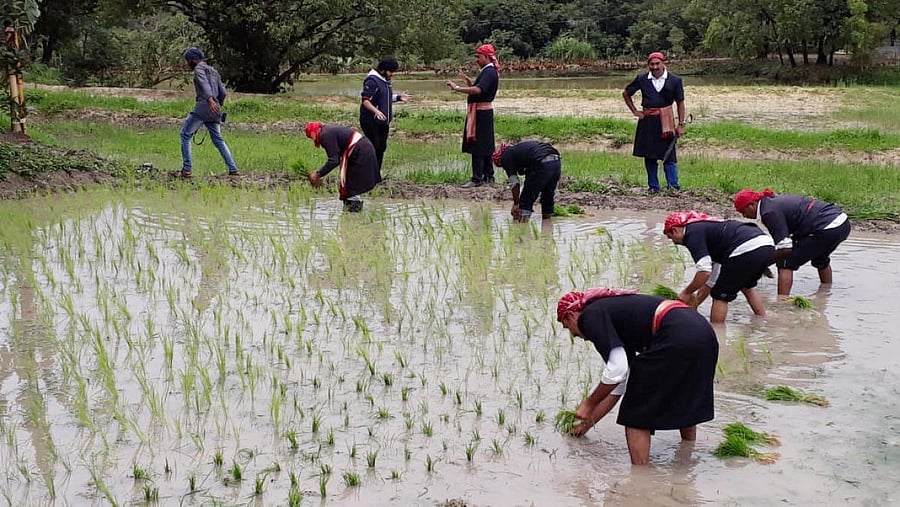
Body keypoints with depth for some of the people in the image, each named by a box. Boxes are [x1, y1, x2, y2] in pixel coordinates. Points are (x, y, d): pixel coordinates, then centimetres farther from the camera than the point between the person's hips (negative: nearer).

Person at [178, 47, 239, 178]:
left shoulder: (199, 69, 3)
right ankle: (233, 169, 3)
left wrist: (210, 99, -32)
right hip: (215, 110, 7)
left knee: (185, 135, 0)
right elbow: (222, 93, 22)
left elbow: (204, 84, -17)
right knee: (218, 140, 12)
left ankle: (187, 168, -7)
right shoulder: (213, 71, 25)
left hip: (203, 107, -7)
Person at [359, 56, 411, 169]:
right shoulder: (372, 80, -15)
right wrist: (376, 111, -35)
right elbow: (365, 101, -20)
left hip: (383, 122, 9)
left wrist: (399, 97, 10)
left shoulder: (386, 80, 14)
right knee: (374, 148, -10)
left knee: (381, 148, 11)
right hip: (371, 121, -9)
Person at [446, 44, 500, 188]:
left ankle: (477, 179, -7)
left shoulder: (489, 72, -17)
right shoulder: (487, 71, 16)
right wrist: (469, 82, 8)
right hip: (483, 112, 11)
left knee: (477, 146, -9)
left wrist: (457, 88, -31)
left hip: (481, 113, -11)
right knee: (485, 146, 15)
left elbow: (478, 90, -32)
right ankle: (488, 176, 23)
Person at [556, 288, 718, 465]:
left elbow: (617, 370, -8)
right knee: (684, 405, 32)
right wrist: (588, 423, 43)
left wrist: (589, 404, 6)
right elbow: (618, 384, 37)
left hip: (675, 339, -9)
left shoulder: (590, 316, 5)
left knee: (637, 417, 7)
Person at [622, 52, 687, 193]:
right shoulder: (642, 79, 4)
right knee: (649, 156, 6)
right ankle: (653, 186, 14)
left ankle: (673, 185, -7)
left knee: (669, 154, -8)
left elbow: (680, 103, 4)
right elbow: (626, 94, 17)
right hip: (647, 121, 2)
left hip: (666, 121, -2)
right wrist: (634, 111, 8)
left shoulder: (675, 80, 0)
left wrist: (681, 124, -1)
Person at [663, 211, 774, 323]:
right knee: (747, 286, 35)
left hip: (746, 250, -10)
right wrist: (693, 305, 42)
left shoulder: (692, 233, 4)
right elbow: (710, 280, 37)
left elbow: (705, 271, -8)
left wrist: (687, 293, 8)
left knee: (720, 296, 8)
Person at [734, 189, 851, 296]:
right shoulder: (775, 200, 16)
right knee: (820, 260, 38)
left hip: (828, 229, -10)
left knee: (785, 263, -5)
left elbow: (785, 248, -17)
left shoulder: (769, 212, -14)